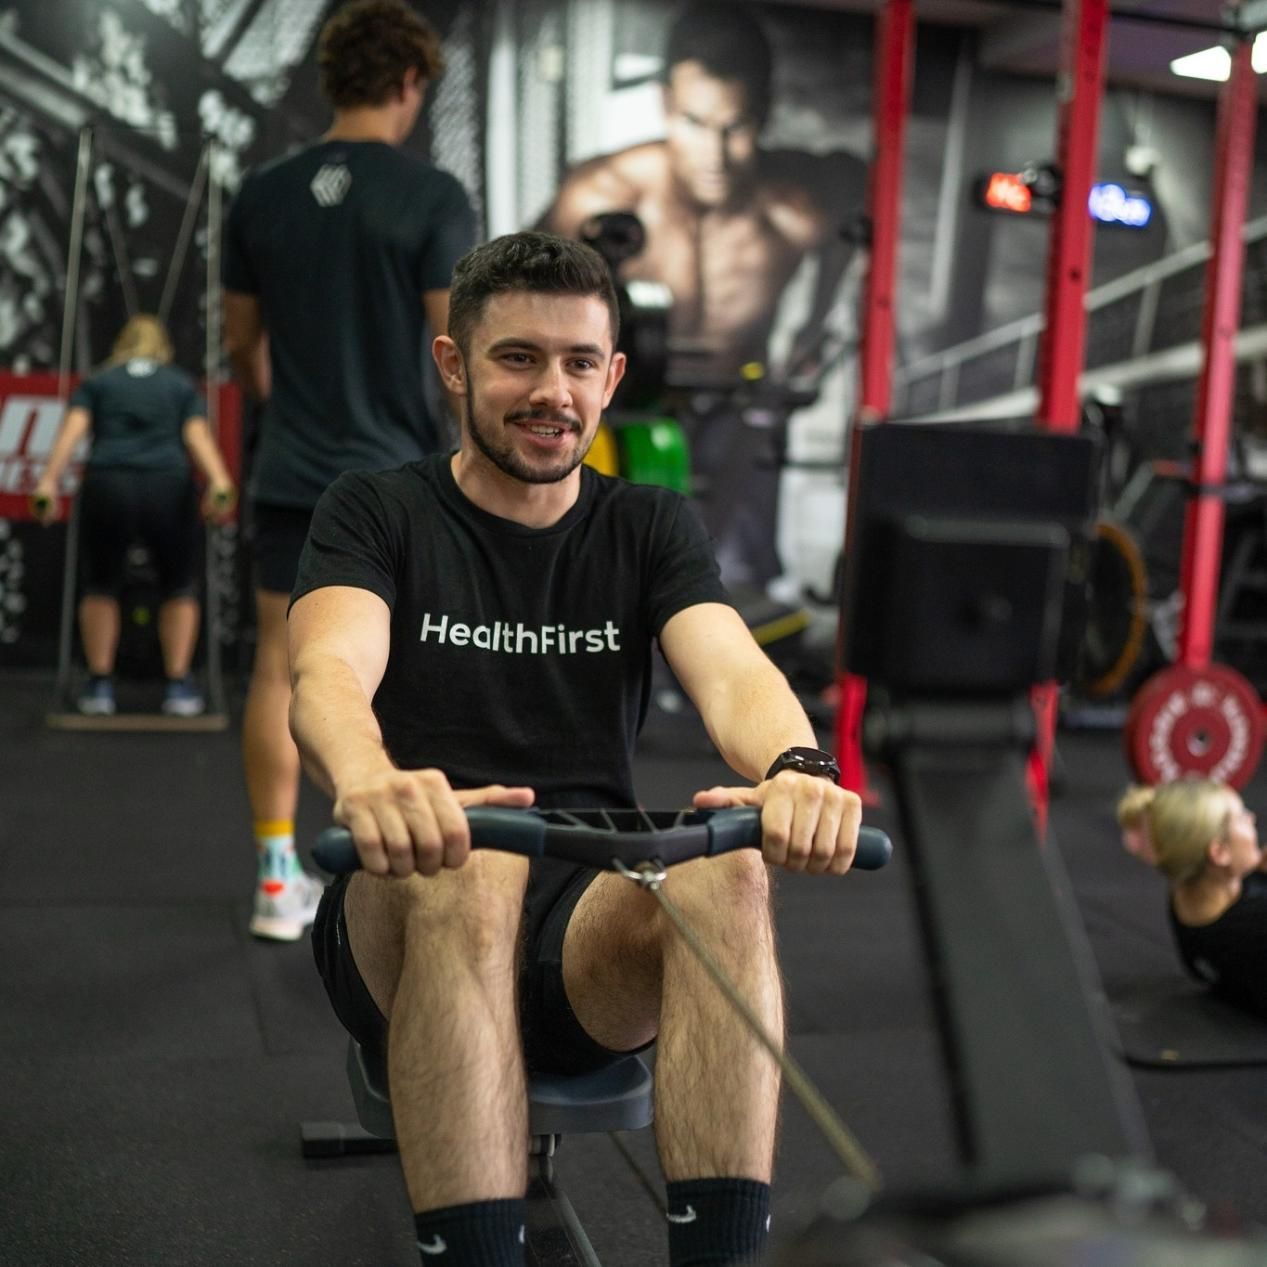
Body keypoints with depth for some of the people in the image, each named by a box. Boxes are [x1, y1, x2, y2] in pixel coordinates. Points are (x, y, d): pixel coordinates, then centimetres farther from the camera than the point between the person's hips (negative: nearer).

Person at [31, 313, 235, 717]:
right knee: (179, 587, 19)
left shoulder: (97, 382, 20)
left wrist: (49, 481, -9)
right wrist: (219, 483, -14)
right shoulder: (182, 384, 20)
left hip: (107, 487, 1)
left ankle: (100, 686, 19)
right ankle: (179, 687, 13)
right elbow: (198, 434, 1)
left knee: (100, 586, 21)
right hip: (168, 487, 0)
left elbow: (73, 428, 2)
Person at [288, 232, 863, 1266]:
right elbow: (330, 672, -16)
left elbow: (732, 668, -9)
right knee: (465, 868, -36)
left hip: (596, 923, 2)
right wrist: (368, 781, -42)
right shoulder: (378, 514, 4)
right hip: (405, 917, -1)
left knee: (726, 872, -31)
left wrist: (797, 767, -34)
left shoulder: (651, 527, 10)